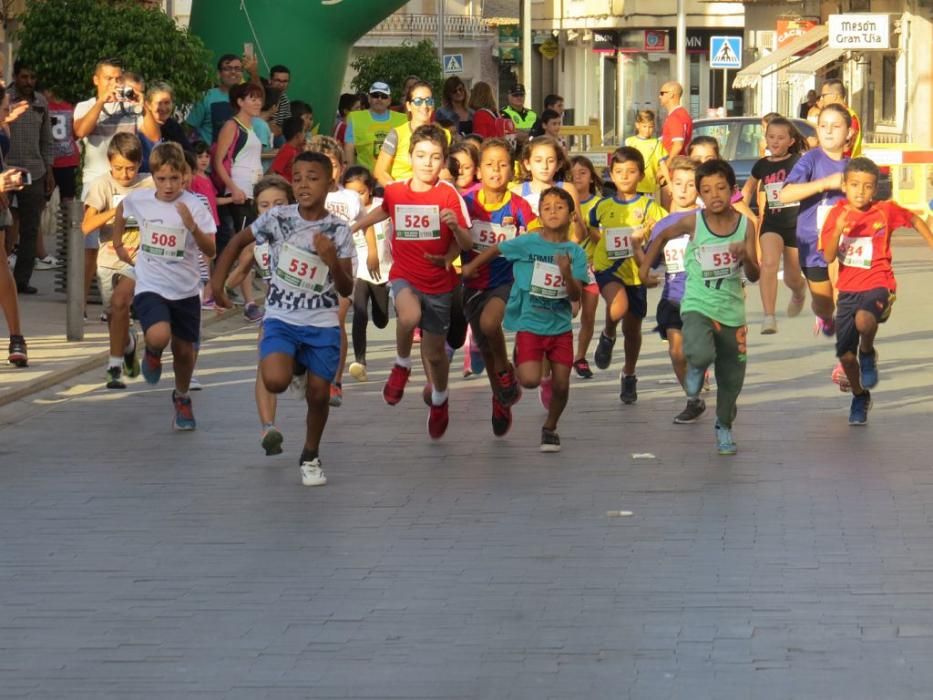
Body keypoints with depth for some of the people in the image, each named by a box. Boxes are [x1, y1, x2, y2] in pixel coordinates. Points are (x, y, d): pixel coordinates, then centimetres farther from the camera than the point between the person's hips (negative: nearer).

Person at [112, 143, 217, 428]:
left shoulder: (194, 206, -13)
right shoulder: (138, 199, -6)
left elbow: (211, 251, -20)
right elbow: (121, 211, 19)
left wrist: (192, 226, -34)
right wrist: (118, 246, 20)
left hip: (186, 290, 1)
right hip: (150, 287, 0)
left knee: (184, 350, 11)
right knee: (159, 337, -27)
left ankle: (182, 398, 40)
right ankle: (152, 353, 11)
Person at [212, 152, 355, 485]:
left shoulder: (338, 230, -5)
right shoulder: (277, 218, -6)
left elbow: (347, 289, -6)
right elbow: (239, 241, 10)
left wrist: (332, 261, -24)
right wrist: (217, 280, 3)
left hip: (322, 323, 1)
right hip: (281, 318, -1)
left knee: (319, 393, 0)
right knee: (275, 381, -24)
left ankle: (310, 457, 27)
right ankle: (295, 365, 16)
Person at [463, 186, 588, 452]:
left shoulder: (575, 253, -3)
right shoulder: (527, 243, -9)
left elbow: (576, 296, -7)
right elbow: (496, 250, 8)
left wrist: (567, 273, -25)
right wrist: (471, 267, 20)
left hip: (561, 327, 2)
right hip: (530, 324, -2)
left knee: (561, 384, 1)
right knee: (531, 380, -17)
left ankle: (550, 428, 28)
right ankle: (517, 366, 21)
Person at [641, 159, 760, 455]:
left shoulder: (745, 225, -6)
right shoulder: (694, 222, -9)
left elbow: (754, 276, -5)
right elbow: (664, 236, 11)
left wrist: (745, 256, -24)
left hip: (732, 311, 2)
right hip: (697, 306, -2)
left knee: (732, 376, 11)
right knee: (702, 354, -30)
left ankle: (724, 427, 37)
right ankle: (696, 369, 9)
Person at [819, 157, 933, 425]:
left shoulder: (886, 211, -7)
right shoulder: (837, 213, -4)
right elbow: (828, 257, -12)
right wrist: (838, 230, -26)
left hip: (878, 285, -3)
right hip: (848, 289, 3)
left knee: (864, 320, -37)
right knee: (846, 354, 6)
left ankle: (868, 354, -2)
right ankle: (860, 398, 35)